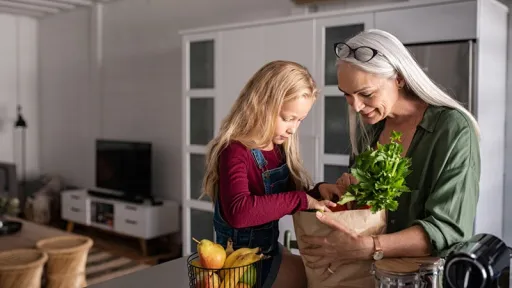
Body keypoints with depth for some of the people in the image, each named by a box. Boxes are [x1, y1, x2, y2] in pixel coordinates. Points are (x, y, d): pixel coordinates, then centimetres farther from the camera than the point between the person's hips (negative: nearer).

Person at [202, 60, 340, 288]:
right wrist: (302, 200, -35)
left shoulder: (279, 148, -1)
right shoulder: (235, 151, -25)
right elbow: (239, 212, -42)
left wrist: (317, 192, -11)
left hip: (270, 249, 8)